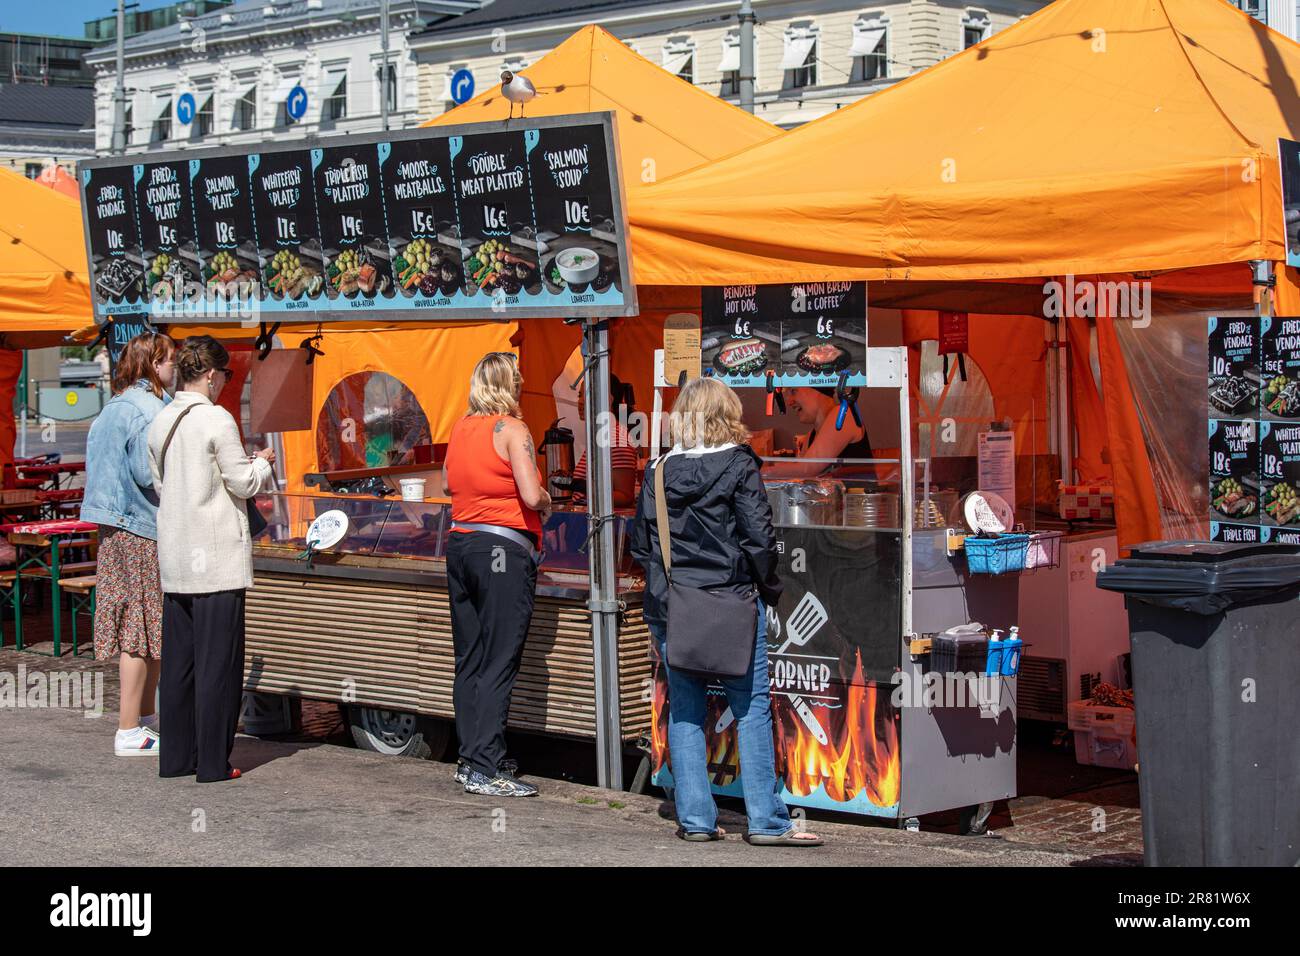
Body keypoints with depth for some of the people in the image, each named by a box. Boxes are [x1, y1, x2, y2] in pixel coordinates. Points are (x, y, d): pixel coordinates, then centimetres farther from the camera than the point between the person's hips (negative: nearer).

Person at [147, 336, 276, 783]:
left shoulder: (160, 422, 9)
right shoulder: (216, 419, -12)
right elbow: (244, 483, -11)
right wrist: (262, 462, 10)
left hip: (174, 556, 7)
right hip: (217, 556, -7)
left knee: (177, 660, 11)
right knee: (217, 661, -2)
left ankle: (176, 757, 15)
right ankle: (212, 762, 0)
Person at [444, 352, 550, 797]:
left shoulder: (461, 428, 10)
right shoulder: (511, 430, -11)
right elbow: (532, 495, -18)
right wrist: (547, 501, 2)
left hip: (461, 542, 8)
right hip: (504, 549, -7)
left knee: (469, 660, 12)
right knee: (499, 664, -6)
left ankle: (470, 758, 16)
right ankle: (485, 769, -7)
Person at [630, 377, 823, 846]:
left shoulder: (658, 472, 4)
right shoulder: (738, 465, -7)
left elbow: (640, 543, 8)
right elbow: (759, 537, -10)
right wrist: (770, 589, 3)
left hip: (668, 608, 4)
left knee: (684, 710, 10)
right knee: (752, 707, 2)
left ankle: (694, 818, 9)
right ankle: (766, 820, 1)